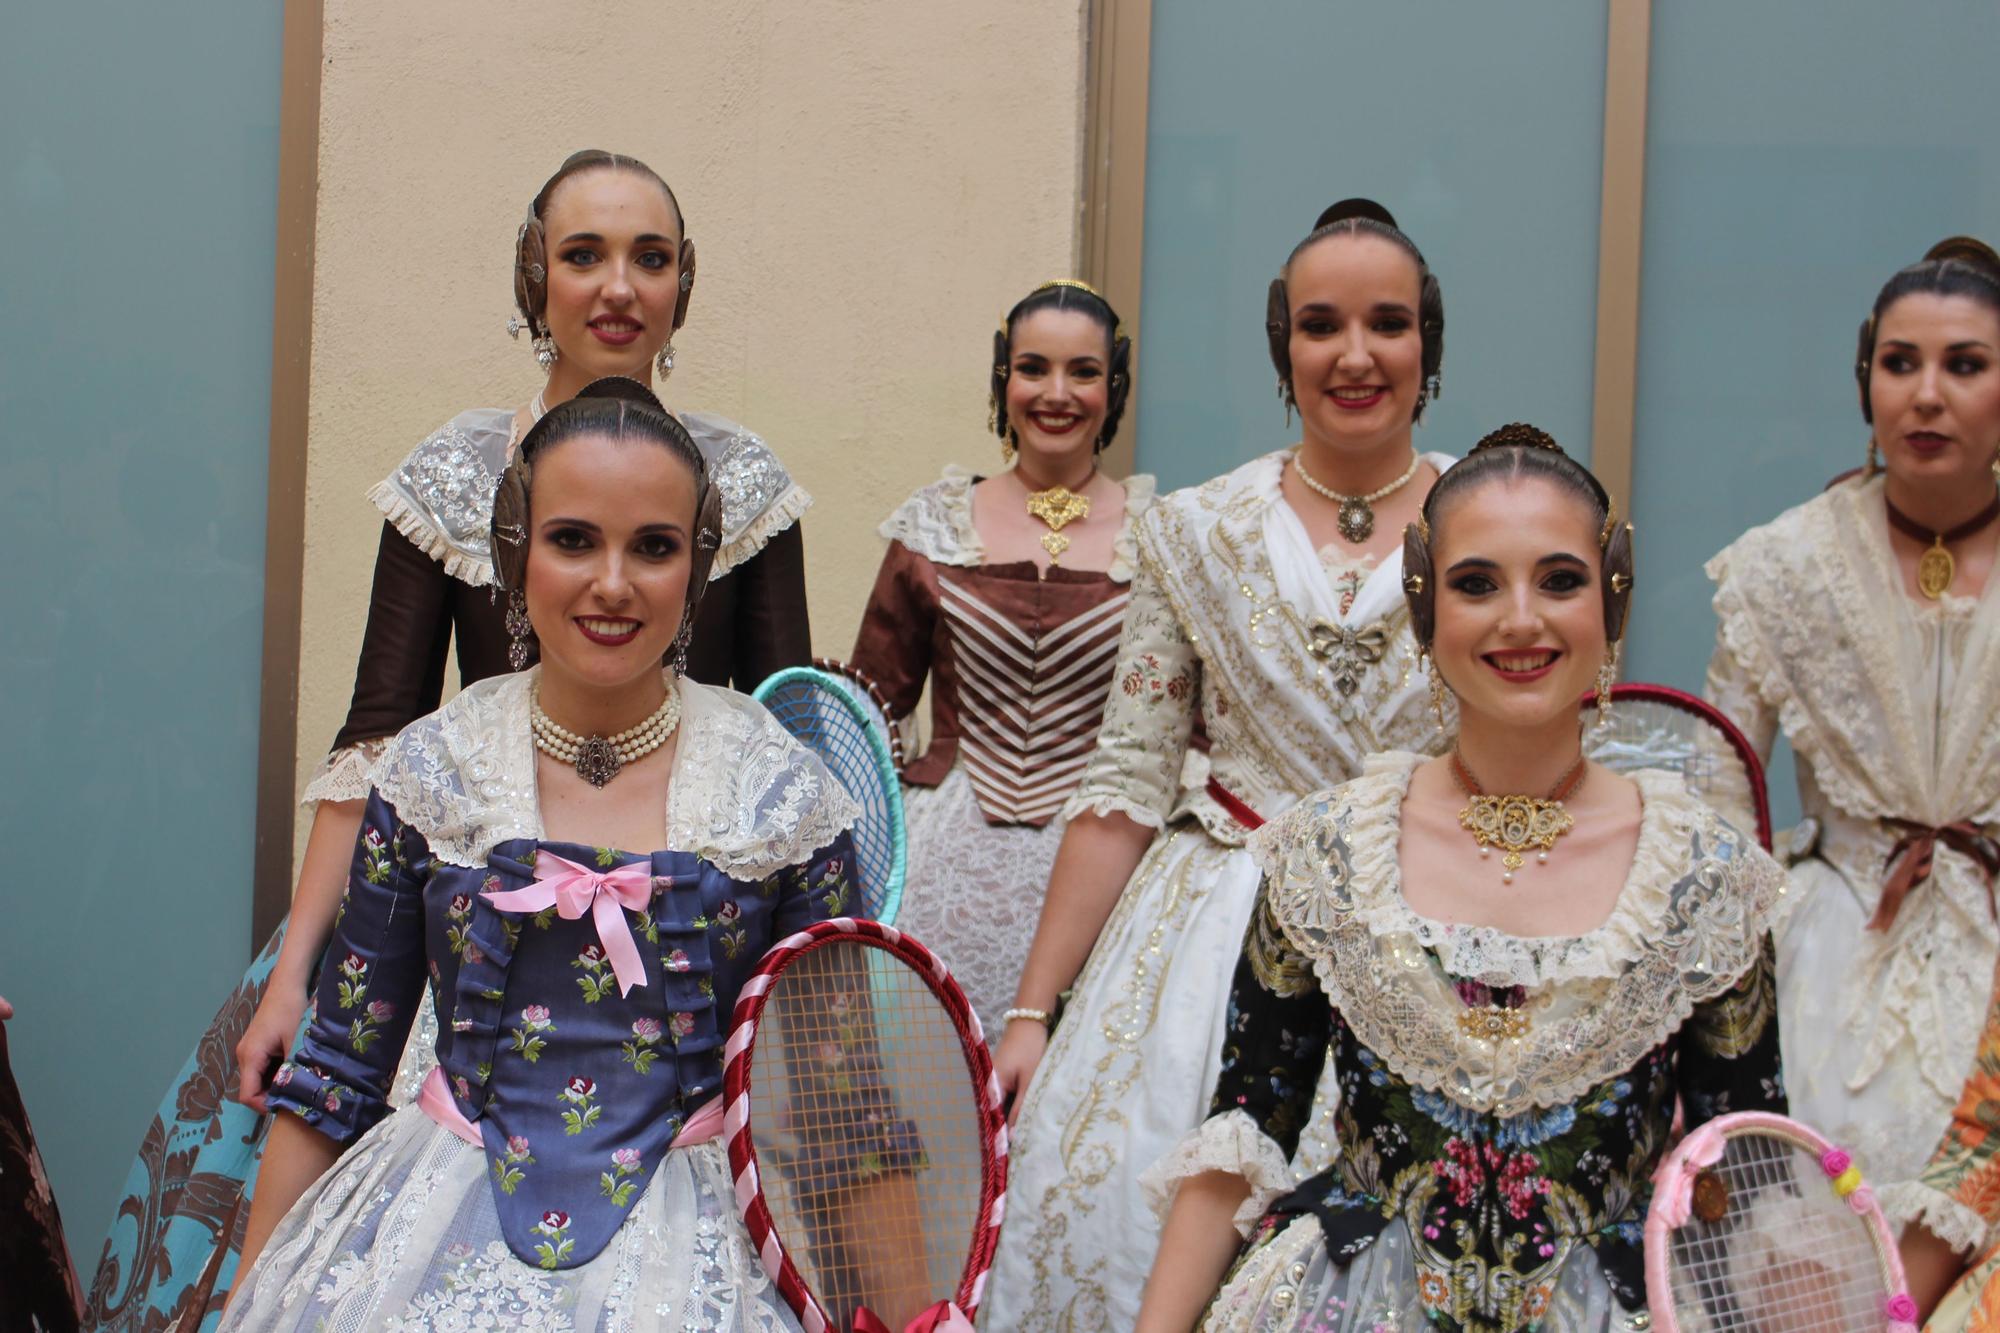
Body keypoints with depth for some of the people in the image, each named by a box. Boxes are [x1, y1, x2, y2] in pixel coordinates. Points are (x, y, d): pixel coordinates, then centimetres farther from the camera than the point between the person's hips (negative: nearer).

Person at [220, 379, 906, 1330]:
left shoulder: (782, 794, -4)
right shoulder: (430, 769, -1)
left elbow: (841, 1091, 2)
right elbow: (340, 1070, 5)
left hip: (692, 1243, -1)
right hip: (446, 1214, 2)